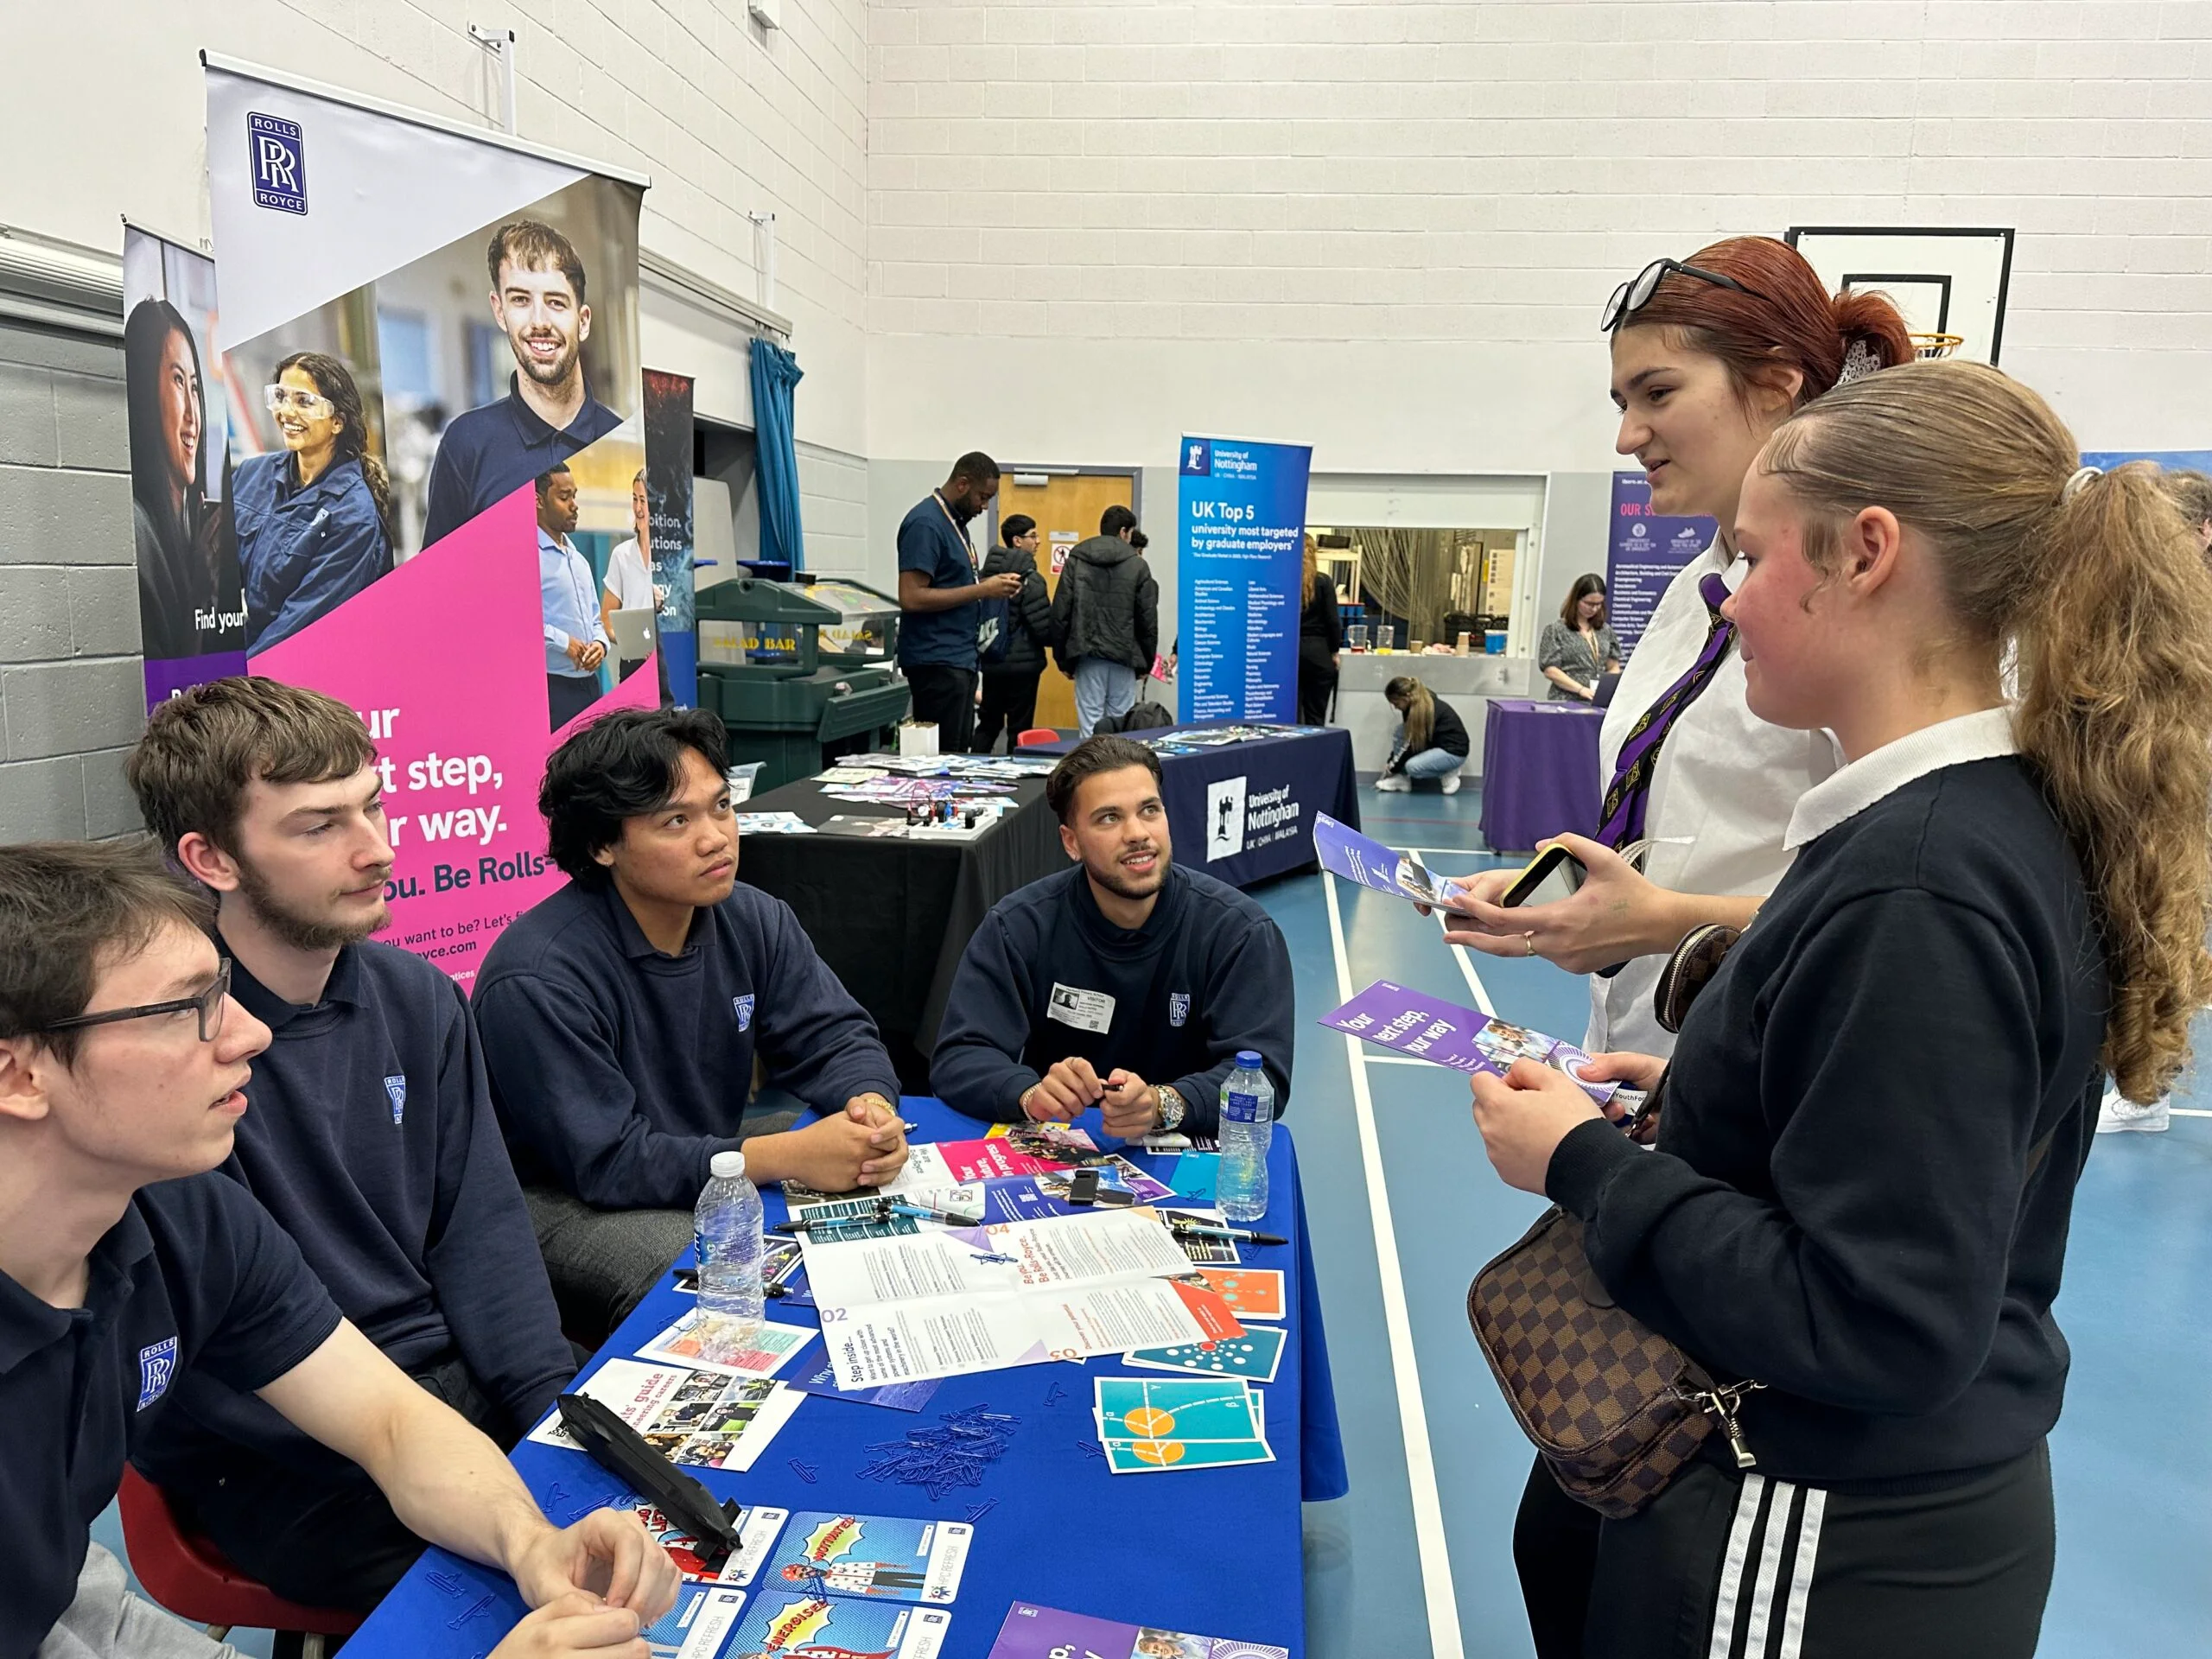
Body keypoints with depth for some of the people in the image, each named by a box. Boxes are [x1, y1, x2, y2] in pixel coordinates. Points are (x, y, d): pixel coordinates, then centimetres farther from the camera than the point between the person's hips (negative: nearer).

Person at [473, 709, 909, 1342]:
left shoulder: (753, 920, -4)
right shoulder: (539, 980, -26)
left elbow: (833, 1036, -1)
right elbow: (605, 1164, -28)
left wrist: (872, 1107, -27)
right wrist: (789, 1157, -36)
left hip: (712, 1152, 7)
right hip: (568, 1201, -7)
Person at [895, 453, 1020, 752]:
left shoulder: (954, 520, 14)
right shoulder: (925, 523, -14)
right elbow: (911, 598, -21)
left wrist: (989, 582, 5)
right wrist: (982, 591, -19)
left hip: (959, 658, 10)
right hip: (937, 662, -10)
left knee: (959, 753, 11)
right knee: (942, 758, -7)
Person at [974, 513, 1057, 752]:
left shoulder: (988, 573, 6)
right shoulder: (1029, 579, -15)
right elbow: (1044, 626, -16)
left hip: (991, 661, 7)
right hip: (1022, 663, -6)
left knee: (988, 723, 15)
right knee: (1019, 729, 2)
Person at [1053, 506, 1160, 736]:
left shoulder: (1076, 560, 4)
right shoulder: (1137, 565, 2)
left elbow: (1060, 614, 0)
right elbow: (1148, 620, 2)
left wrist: (1063, 658, 7)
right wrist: (1145, 662, 12)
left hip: (1087, 655, 1)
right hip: (1124, 657, -1)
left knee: (1090, 724, 0)